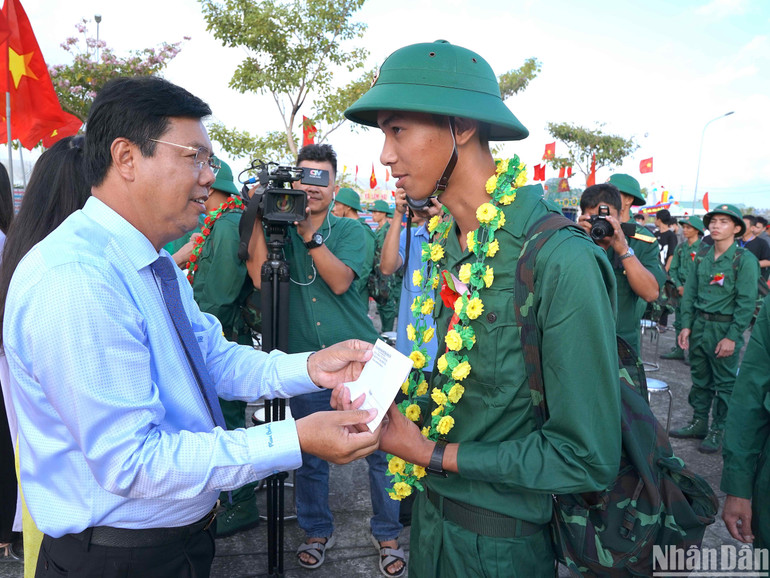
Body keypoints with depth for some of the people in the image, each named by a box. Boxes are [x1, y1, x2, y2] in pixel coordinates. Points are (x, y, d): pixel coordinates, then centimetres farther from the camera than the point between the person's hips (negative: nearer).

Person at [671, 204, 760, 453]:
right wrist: (686, 325, 4)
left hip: (725, 329, -5)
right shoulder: (702, 257, 7)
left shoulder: (745, 259, -9)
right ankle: (699, 422, 28)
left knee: (724, 383, 5)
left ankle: (718, 431, 17)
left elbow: (746, 302, -12)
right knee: (700, 378, 15)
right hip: (699, 325, 5)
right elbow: (690, 293, 11)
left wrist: (732, 337, -16)